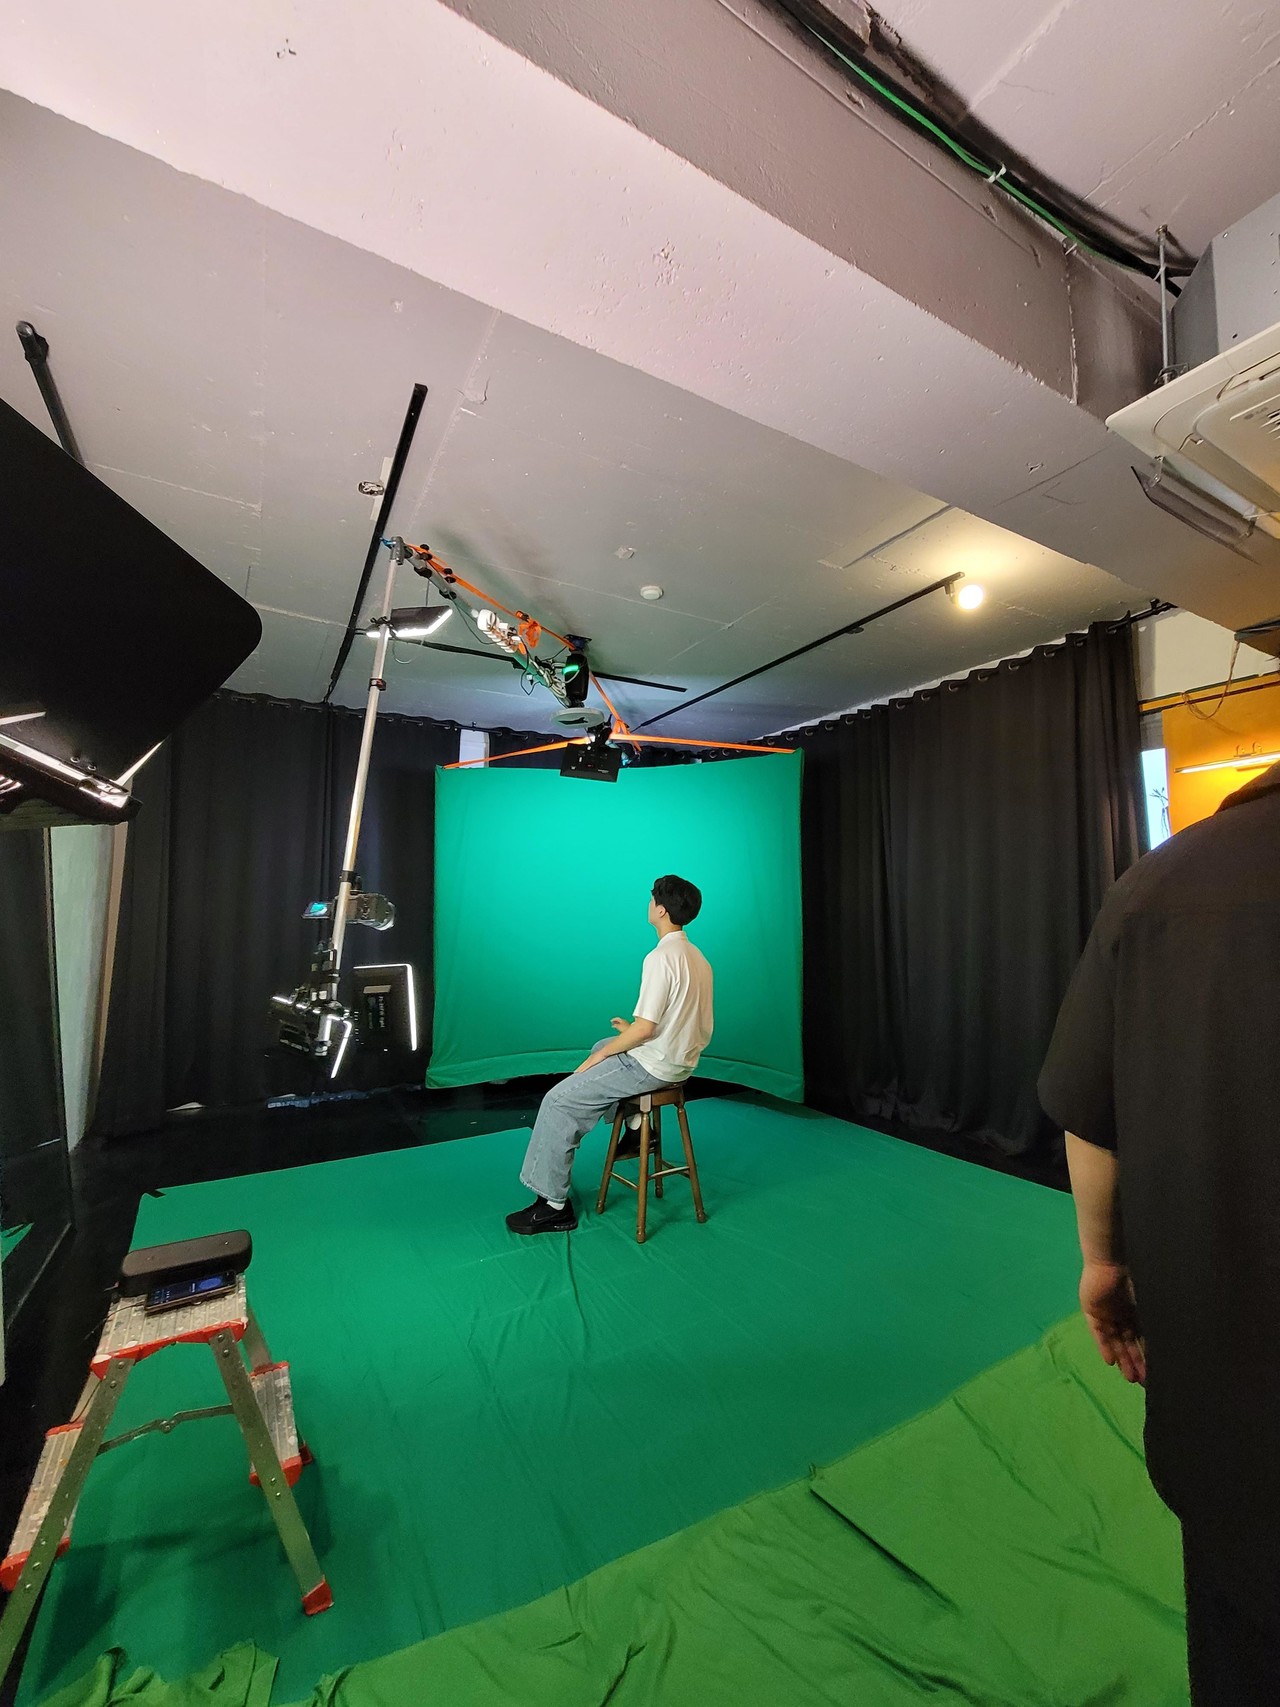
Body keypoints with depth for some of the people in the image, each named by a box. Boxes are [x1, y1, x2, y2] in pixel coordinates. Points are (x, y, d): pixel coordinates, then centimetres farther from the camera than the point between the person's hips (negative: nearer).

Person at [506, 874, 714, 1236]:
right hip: (682, 1058, 10)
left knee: (559, 1101, -4)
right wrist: (633, 1028, 16)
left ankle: (554, 1205, 1)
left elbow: (645, 1029, -24)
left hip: (653, 1065, -9)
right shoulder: (696, 956, 5)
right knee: (603, 1046, 31)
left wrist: (597, 1058, -12)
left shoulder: (661, 957, -23)